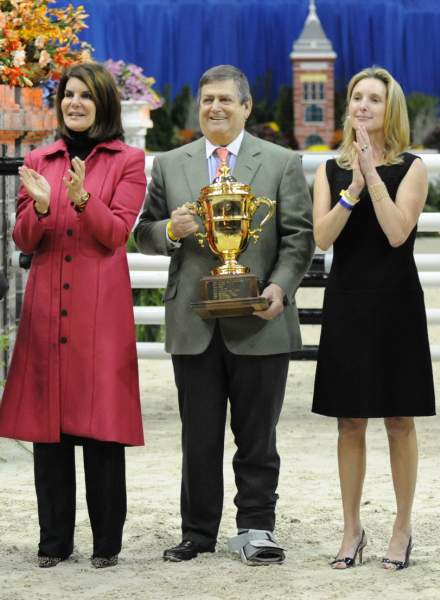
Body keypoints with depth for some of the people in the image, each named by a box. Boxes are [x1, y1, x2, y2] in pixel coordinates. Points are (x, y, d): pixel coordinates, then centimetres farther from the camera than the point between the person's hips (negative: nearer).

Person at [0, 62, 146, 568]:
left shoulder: (128, 162, 5)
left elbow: (116, 232, -5)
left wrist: (82, 200, -22)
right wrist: (41, 207, -11)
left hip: (101, 310, -3)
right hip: (46, 307, 3)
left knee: (101, 427, -3)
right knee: (47, 423, 3)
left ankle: (107, 542, 4)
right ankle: (54, 541, 10)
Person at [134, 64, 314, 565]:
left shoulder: (281, 164, 6)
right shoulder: (169, 166, 12)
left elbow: (298, 237, 2)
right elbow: (144, 234, 13)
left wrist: (280, 287, -13)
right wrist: (170, 230, -9)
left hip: (259, 323, -2)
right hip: (193, 325, 2)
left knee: (256, 435, 4)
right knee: (199, 437, 6)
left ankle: (255, 528, 12)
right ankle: (198, 532, 14)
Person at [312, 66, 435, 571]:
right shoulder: (331, 170, 7)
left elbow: (397, 232, -15)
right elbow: (322, 237, -5)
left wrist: (373, 174, -18)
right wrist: (353, 189, -17)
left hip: (395, 302, -2)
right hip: (347, 302, 3)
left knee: (399, 422, 3)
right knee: (350, 423, 6)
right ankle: (352, 530, 14)